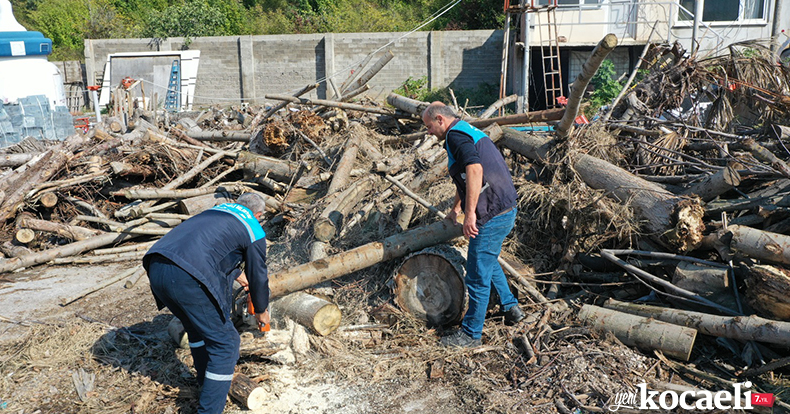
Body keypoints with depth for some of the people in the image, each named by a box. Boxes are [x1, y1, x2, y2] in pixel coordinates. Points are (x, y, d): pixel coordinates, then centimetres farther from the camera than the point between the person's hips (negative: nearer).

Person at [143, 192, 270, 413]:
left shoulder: (214, 211, 29)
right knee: (225, 344, 7)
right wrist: (261, 311, 37)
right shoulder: (254, 231, 11)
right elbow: (258, 276, 19)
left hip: (156, 269, 8)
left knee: (198, 328, 30)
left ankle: (207, 384, 43)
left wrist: (237, 274, 64)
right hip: (188, 280, -8)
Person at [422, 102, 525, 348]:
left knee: (477, 276, 1)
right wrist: (456, 208, 42)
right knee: (488, 262, 29)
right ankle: (511, 307, 35)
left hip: (491, 216, -10)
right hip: (506, 210, 10)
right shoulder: (470, 132, 20)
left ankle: (471, 334, 12)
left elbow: (474, 170, -29)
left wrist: (470, 213, -29)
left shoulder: (456, 136, -12)